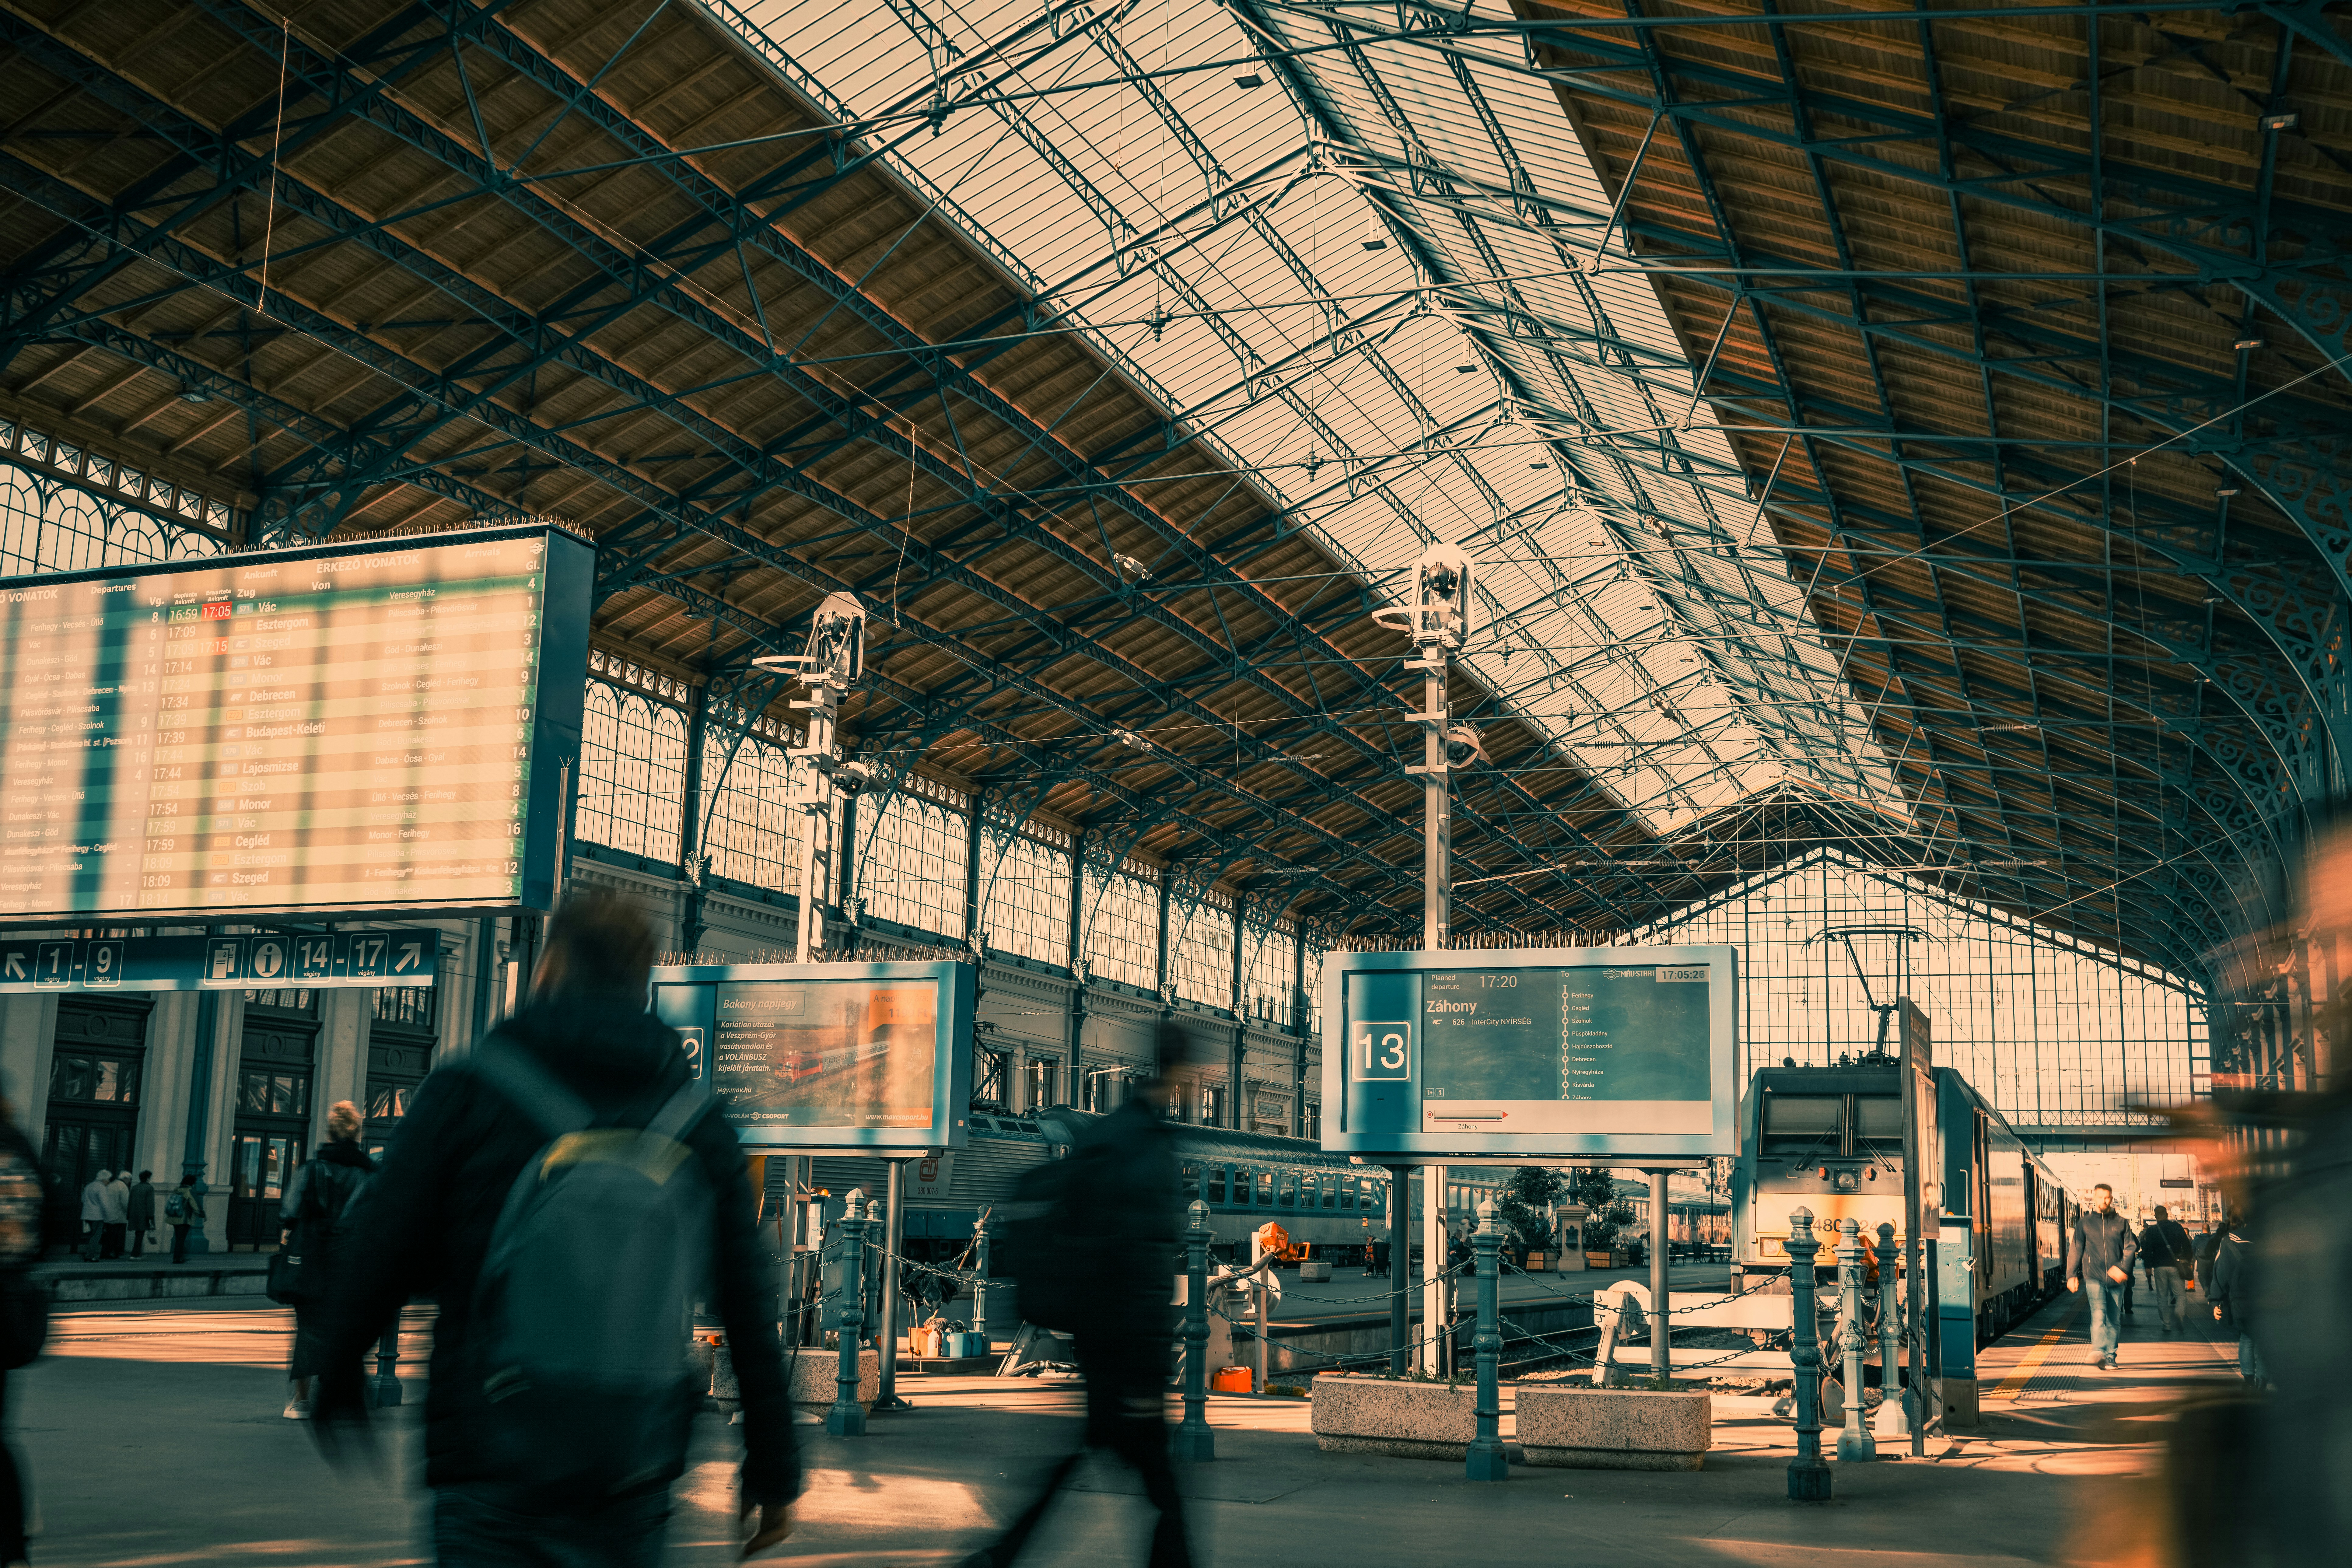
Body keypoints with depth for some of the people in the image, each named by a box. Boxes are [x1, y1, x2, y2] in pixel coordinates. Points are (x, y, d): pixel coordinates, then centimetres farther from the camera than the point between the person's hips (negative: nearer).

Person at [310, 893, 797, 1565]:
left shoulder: (464, 1092, -3)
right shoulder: (700, 1125, 4)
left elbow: (379, 1258, -2)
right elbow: (750, 1311, 3)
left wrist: (338, 1386, 15)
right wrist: (774, 1471, 9)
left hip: (488, 1466, -2)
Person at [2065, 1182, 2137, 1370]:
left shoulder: (2121, 1223, 10)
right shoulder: (2084, 1223, 8)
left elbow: (2130, 1248, 5)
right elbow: (2075, 1250, 10)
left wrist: (2123, 1267, -12)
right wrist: (2071, 1275, 5)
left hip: (2116, 1279, 2)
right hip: (2093, 1277, -2)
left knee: (2115, 1320, 6)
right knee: (2099, 1312, -22)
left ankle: (2110, 1357, 14)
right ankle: (2098, 1351, -33)